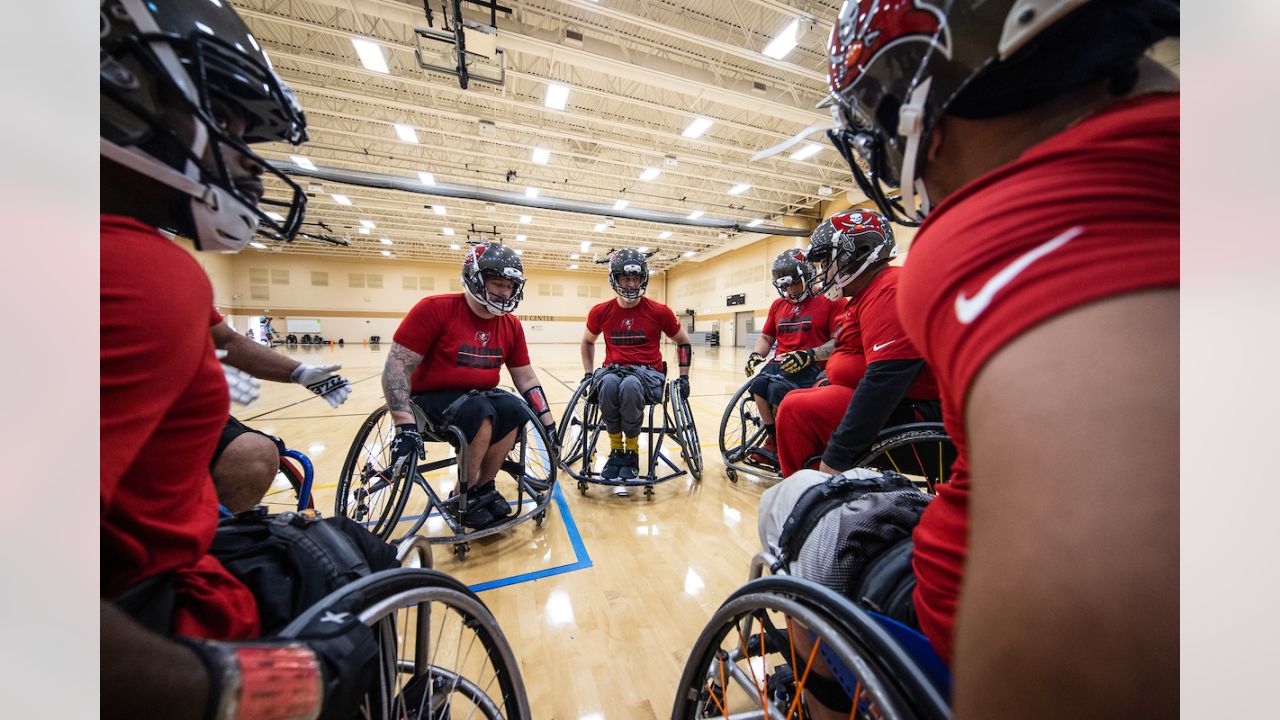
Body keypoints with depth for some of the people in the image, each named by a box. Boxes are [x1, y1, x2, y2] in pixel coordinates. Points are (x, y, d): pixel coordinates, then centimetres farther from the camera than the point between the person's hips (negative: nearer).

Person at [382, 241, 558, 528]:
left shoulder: (511, 325, -1)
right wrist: (405, 425, -25)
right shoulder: (435, 309, -15)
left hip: (480, 397, 5)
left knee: (514, 409, -24)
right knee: (481, 412, -32)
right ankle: (464, 498, -8)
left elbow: (527, 379, 0)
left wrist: (549, 424, -3)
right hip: (432, 399, -4)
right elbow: (397, 365, -17)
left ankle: (484, 488, -2)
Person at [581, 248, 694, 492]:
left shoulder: (659, 312, -2)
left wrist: (683, 377, 3)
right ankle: (616, 450, -14)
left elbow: (683, 342, 11)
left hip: (648, 372, -1)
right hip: (613, 369, 2)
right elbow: (588, 341, 23)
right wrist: (589, 374, 14)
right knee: (609, 383, -36)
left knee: (630, 385, -38)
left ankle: (631, 451, -13)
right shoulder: (601, 312, 4)